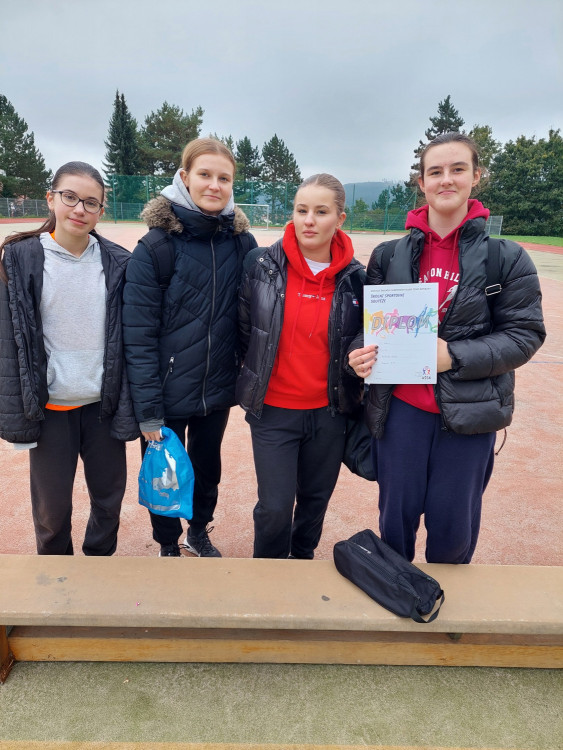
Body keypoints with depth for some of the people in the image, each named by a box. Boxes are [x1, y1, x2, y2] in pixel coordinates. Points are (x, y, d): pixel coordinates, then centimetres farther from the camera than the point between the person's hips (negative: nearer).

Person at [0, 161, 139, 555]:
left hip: (104, 404, 2)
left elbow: (130, 339, 1)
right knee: (52, 508, 13)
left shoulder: (117, 262, -1)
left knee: (110, 498, 14)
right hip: (50, 407, -1)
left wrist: (133, 409, 0)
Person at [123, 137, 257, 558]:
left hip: (218, 390, 3)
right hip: (169, 393, -3)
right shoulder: (157, 244, -13)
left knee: (208, 468, 22)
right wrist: (148, 409, -16)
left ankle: (200, 532, 49)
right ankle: (169, 547, 42)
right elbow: (138, 333, -15)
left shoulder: (242, 242, -3)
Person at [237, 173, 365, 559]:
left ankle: (303, 560, 46)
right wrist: (257, 375, 8)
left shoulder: (355, 278, -3)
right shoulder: (263, 267, -6)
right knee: (275, 507, 1)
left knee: (315, 499, 18)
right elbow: (244, 331, 5)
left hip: (329, 411, 2)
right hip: (273, 410, -1)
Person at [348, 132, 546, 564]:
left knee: (453, 527, 11)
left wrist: (454, 356, -18)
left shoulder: (506, 257, -3)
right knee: (396, 516, 14)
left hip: (469, 414, -1)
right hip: (401, 409, 2)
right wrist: (362, 353, -13)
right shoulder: (390, 254, 3)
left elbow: (525, 335, -4)